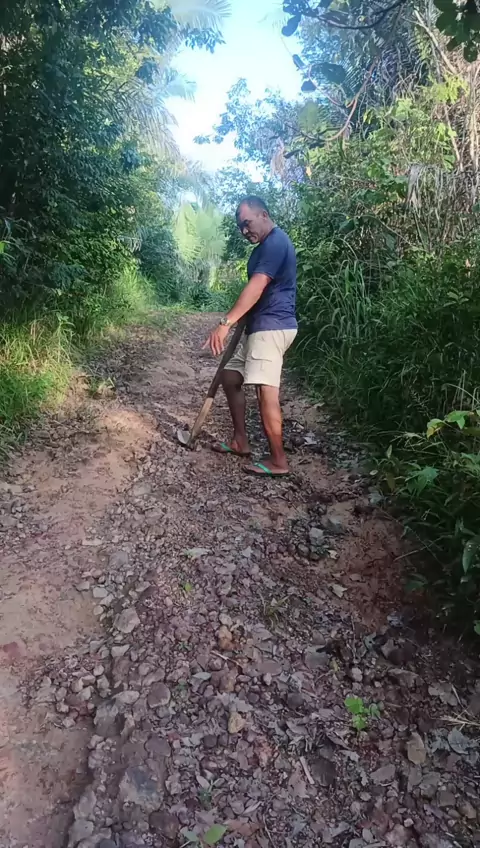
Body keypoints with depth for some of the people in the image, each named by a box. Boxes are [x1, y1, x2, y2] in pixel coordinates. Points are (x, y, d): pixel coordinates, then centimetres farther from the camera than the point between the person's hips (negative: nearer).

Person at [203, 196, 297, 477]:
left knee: (266, 390, -15)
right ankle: (241, 441, 21)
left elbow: (257, 287, -25)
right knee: (231, 376, 14)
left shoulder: (276, 241, -13)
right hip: (261, 326, 11)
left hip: (272, 326, -11)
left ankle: (278, 461, -8)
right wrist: (237, 323, 25)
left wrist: (226, 323, -31)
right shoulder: (266, 245, 20)